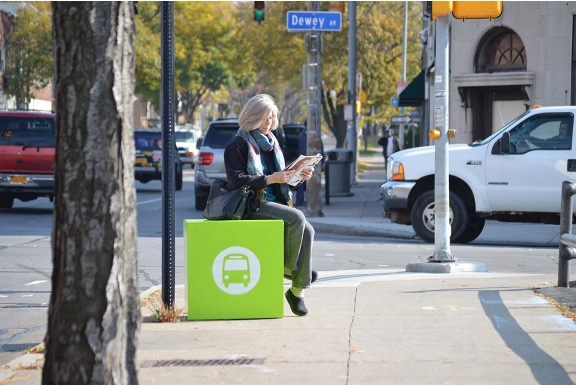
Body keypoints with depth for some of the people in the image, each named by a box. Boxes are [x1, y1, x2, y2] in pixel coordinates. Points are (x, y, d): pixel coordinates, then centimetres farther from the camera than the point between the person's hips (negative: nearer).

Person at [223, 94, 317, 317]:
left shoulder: (270, 142, 19)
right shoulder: (238, 144, -5)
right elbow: (237, 181, -15)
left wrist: (299, 175, 4)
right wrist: (270, 179, -22)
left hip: (274, 202, 7)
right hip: (251, 205, -7)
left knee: (307, 230, -19)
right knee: (296, 217, -29)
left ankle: (297, 290, -15)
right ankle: (288, 267, -11)